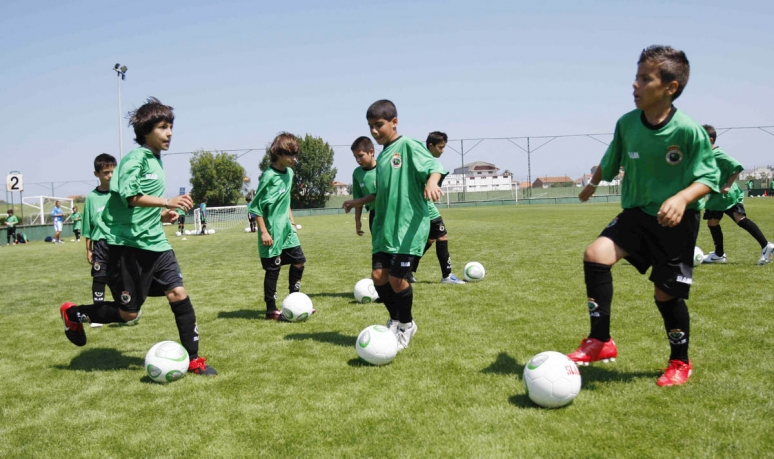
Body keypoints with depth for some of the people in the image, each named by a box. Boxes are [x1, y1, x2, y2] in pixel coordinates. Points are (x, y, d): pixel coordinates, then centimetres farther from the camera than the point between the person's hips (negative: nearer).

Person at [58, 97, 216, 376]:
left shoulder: (155, 161, 15)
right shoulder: (136, 157, -12)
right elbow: (129, 195, -26)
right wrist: (167, 202, -33)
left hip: (155, 243, 8)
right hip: (128, 245, -8)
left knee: (178, 293, -4)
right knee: (128, 312, 1)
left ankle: (193, 359, 5)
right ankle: (74, 314, 27)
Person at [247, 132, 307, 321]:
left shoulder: (289, 173, 6)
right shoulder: (269, 176, -18)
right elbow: (256, 206, -17)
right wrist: (264, 232, -18)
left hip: (286, 229, 8)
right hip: (273, 231, -8)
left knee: (299, 260, 11)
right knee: (273, 269, 0)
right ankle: (271, 310, 13)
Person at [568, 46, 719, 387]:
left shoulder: (688, 130, -18)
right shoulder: (626, 124, -5)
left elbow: (708, 177, -12)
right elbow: (610, 161, 15)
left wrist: (682, 198, -31)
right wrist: (593, 183, 30)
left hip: (677, 221, -3)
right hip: (637, 213, 4)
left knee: (667, 294, 3)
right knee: (595, 255, -21)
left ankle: (680, 362, 30)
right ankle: (600, 342, -9)